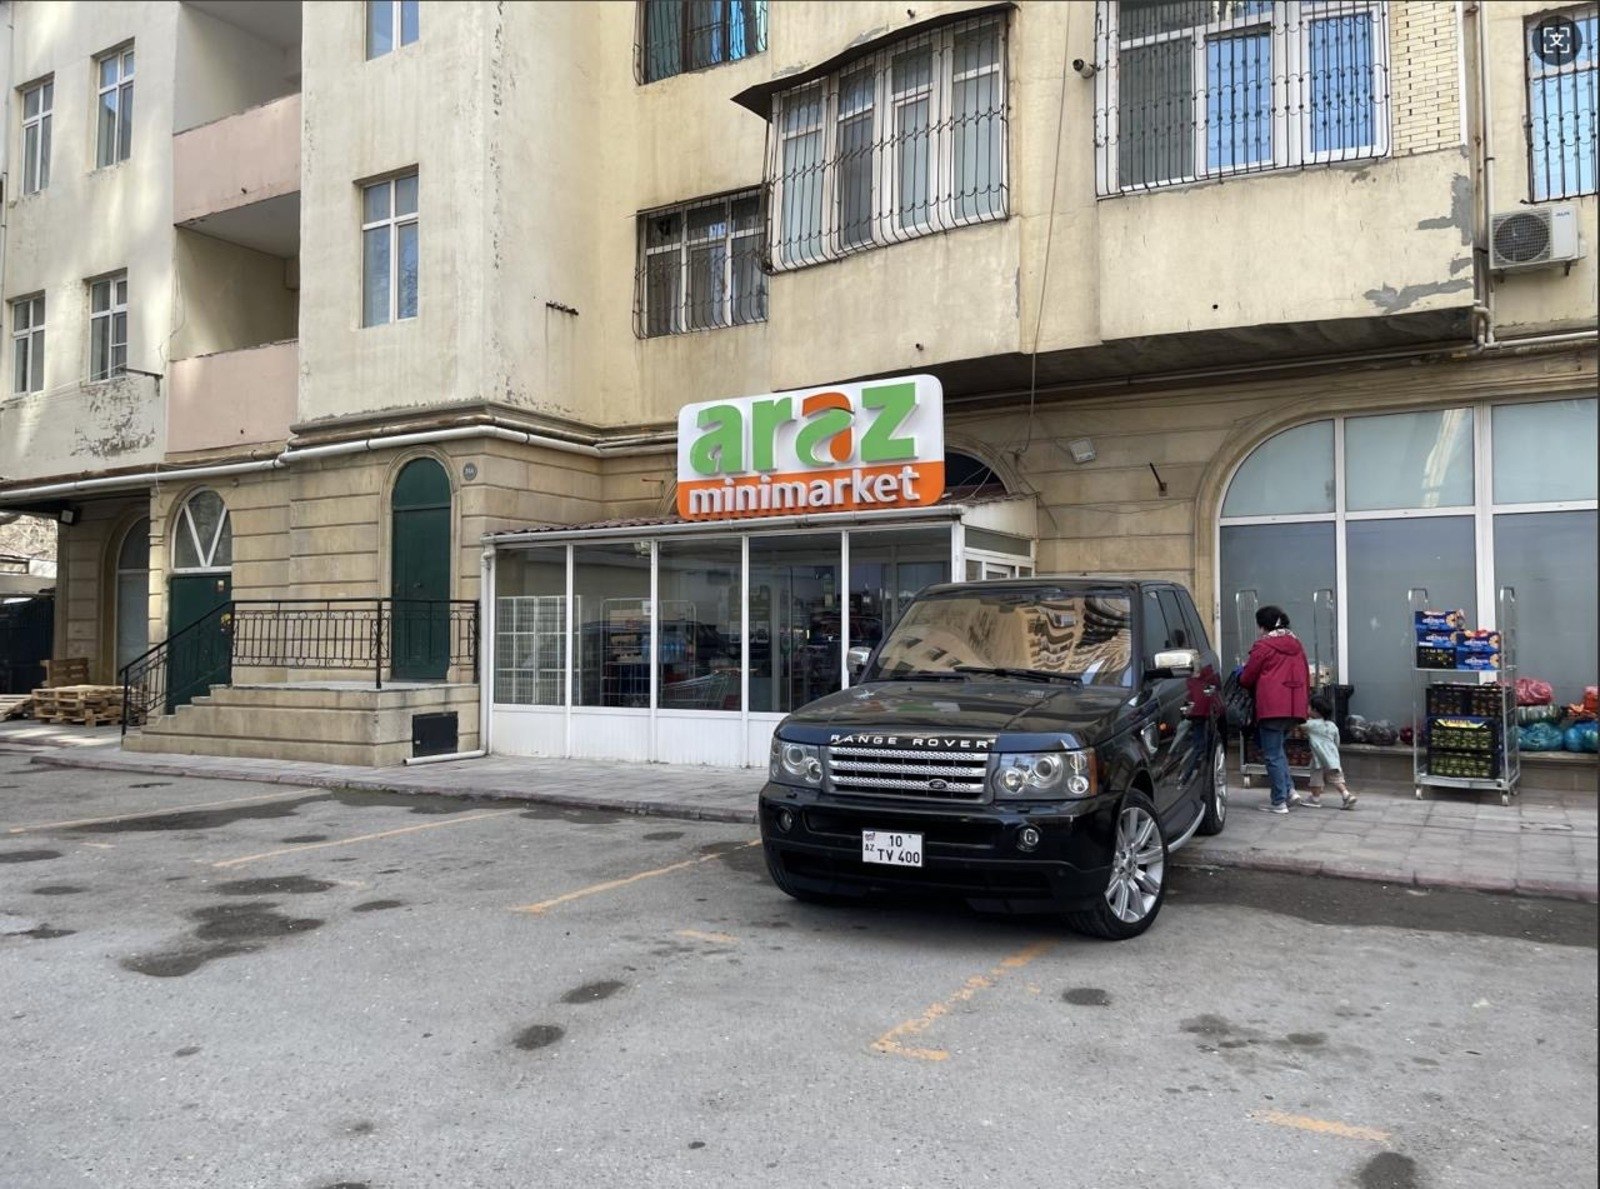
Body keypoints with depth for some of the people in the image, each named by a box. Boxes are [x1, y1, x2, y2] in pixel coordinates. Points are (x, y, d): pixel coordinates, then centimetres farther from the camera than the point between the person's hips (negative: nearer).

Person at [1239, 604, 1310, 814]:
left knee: (1272, 755, -1)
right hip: (1294, 707, 8)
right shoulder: (1296, 643, 15)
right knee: (1277, 749, 21)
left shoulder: (1263, 645, -6)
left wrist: (1240, 676, 21)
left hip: (1272, 707, -7)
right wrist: (1304, 699, 27)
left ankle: (1279, 802, 2)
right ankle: (1289, 790, 9)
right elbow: (1305, 675, 18)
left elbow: (1247, 678, -1)